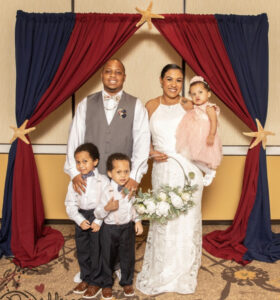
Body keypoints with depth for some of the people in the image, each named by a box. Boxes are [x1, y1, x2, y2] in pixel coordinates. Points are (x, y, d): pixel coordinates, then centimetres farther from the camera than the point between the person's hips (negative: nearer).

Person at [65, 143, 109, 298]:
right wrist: (80, 220, -12)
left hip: (98, 217, -4)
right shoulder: (74, 182, 0)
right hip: (81, 218, 4)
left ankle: (96, 282, 24)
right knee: (82, 251, 17)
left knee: (96, 251, 6)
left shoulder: (103, 180, -11)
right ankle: (85, 278, 36)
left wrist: (98, 221, -18)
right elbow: (70, 204, -1)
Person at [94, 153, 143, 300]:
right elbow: (98, 213, -17)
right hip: (110, 229, -3)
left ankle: (127, 282, 37)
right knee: (108, 257, 13)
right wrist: (107, 208, -35)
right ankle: (107, 284, 34)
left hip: (127, 228, 3)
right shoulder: (107, 191, -19)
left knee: (128, 256, 15)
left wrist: (138, 221, 8)